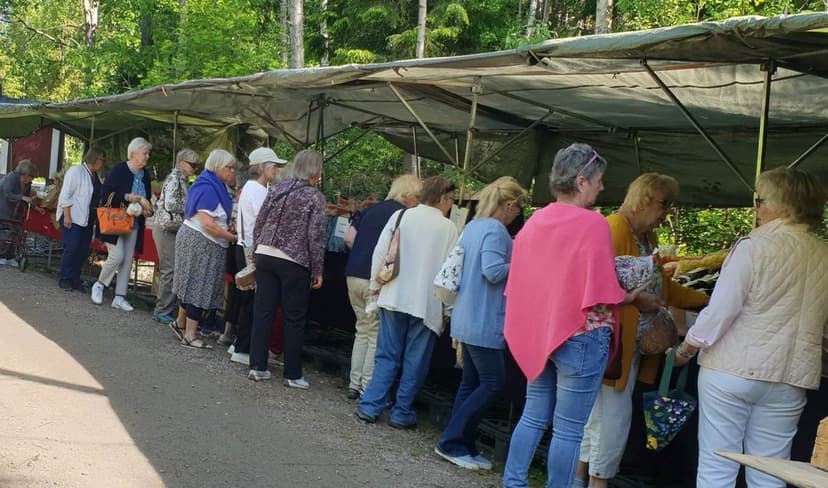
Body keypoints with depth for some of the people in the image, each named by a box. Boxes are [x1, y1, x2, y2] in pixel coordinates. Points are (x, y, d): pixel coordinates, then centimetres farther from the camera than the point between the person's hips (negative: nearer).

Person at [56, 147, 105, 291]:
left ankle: (75, 278, 12)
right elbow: (65, 195, -13)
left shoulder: (95, 176, 14)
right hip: (72, 217, -8)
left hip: (87, 219, 8)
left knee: (83, 250, 5)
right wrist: (67, 216, -18)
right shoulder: (76, 171, -9)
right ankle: (64, 278, 0)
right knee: (71, 247, -9)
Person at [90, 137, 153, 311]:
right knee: (117, 255, -14)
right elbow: (107, 194, -17)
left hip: (133, 224, 6)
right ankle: (99, 285, 11)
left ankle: (119, 297, 10)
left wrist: (146, 209, -3)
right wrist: (131, 197, -23)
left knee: (128, 260, 4)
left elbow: (146, 199, 19)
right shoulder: (118, 170, -11)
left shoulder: (145, 175, 7)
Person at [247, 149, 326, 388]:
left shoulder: (277, 188, 7)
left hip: (265, 256, 5)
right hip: (294, 263, -5)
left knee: (263, 312, 10)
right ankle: (293, 375, 9)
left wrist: (256, 252, 19)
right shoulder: (315, 197, -7)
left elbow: (259, 223, 9)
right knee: (294, 319, 4)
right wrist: (317, 270, -2)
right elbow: (315, 236, -10)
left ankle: (257, 366, 15)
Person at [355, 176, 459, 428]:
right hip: (427, 303, -2)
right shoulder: (448, 228, -3)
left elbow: (380, 252, 0)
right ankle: (401, 413, 12)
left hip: (394, 297, 2)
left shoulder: (401, 216, 1)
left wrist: (376, 285, 12)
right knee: (415, 361, 8)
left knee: (387, 355, 12)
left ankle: (370, 405, 7)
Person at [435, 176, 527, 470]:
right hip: (484, 321, -10)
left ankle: (462, 446, 17)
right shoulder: (495, 229, -16)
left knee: (471, 382, 13)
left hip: (467, 319, 10)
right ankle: (451, 442, 1)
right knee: (492, 382, -2)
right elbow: (493, 271, -26)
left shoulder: (472, 226, 13)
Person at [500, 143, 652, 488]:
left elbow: (522, 280, 13)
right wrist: (630, 297, 2)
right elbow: (601, 293, -16)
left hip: (538, 332, 7)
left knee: (533, 418, 16)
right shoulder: (593, 223, -15)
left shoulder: (535, 220, 6)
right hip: (579, 335, -7)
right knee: (568, 429, 2)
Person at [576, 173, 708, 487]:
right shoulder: (614, 228, -14)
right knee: (614, 415, -6)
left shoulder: (648, 238, 18)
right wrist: (635, 299, -20)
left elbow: (665, 287, 23)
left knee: (599, 413, 14)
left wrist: (708, 302, 19)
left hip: (631, 346, 10)